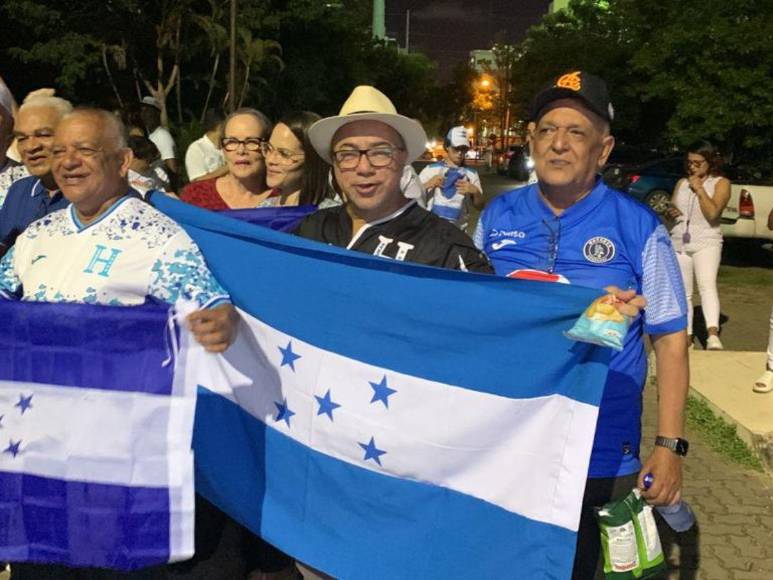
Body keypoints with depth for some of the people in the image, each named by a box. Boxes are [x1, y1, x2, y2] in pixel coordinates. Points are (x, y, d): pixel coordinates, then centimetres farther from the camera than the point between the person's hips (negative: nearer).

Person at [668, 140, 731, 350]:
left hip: (707, 242, -5)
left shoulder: (721, 183, 0)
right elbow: (671, 208, 23)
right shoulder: (681, 183, 13)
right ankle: (687, 336, 18)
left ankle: (713, 333, -41)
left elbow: (712, 213, -14)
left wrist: (699, 189, -11)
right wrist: (671, 212, 0)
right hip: (679, 243, 5)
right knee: (683, 293, 8)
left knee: (707, 285, -27)